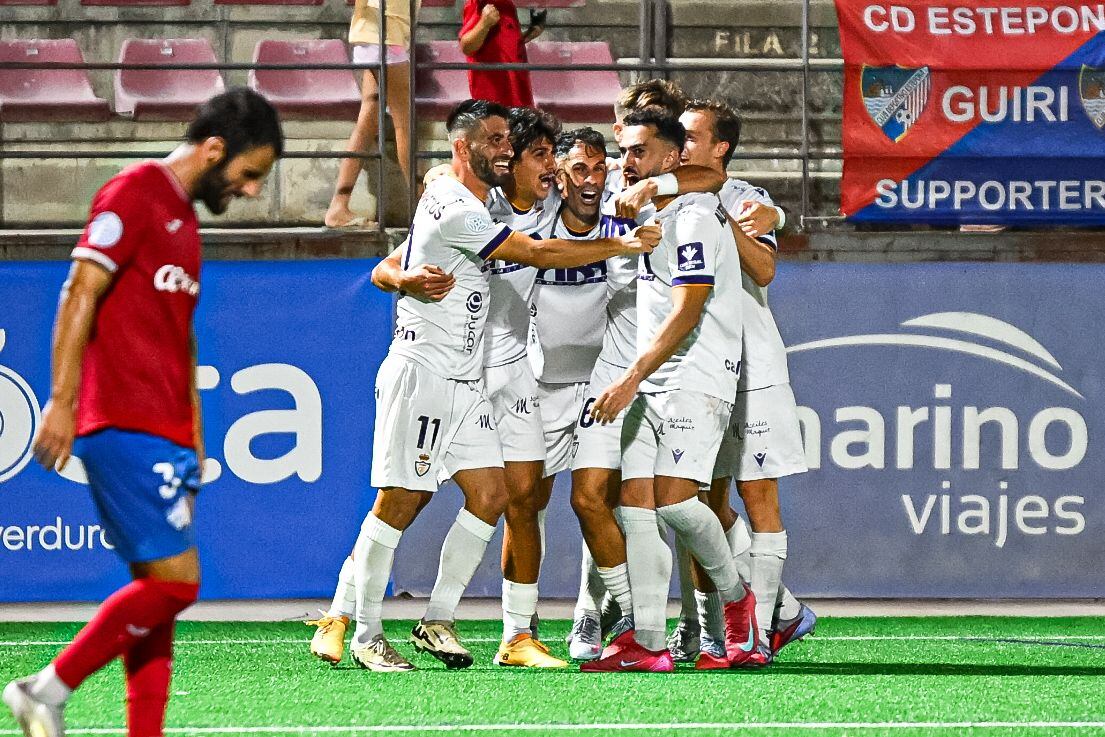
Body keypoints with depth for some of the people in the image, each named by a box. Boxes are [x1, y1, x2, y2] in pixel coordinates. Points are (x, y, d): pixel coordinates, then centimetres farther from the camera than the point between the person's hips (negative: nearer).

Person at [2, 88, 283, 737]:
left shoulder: (186, 220, 21)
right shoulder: (134, 195, -7)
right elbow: (81, 294, -14)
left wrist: (194, 433, 24)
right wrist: (62, 401, -20)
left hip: (168, 438, 10)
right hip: (126, 427, -10)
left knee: (156, 591, 6)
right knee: (175, 580, -13)